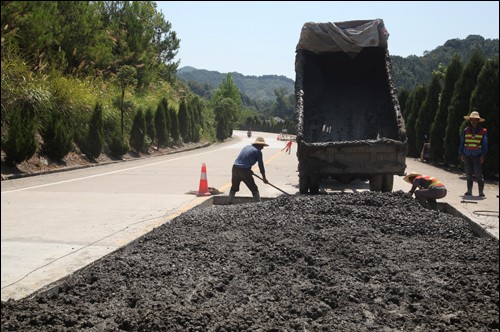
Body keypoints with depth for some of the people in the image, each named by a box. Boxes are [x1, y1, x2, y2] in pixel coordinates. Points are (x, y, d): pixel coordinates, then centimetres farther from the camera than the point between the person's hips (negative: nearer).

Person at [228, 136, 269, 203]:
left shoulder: (246, 147, 19)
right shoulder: (258, 151, 1)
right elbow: (261, 165, 3)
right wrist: (264, 178, 12)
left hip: (235, 168, 6)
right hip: (244, 170, -6)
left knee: (234, 188, 22)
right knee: (254, 189, 6)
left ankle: (229, 203, 27)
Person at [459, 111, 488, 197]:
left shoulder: (483, 131, 3)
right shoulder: (466, 131, 9)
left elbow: (485, 144, 5)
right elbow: (462, 143, 13)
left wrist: (483, 155, -3)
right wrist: (461, 154, 7)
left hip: (477, 156, -3)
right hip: (467, 155, 3)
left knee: (478, 174, -8)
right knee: (469, 174, 7)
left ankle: (481, 192, -4)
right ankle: (469, 191, 13)